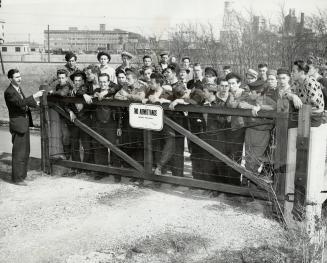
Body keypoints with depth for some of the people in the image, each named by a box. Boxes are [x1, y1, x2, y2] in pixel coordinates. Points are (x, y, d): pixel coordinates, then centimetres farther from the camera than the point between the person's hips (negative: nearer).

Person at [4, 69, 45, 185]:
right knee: (18, 153, -3)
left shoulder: (18, 88, 12)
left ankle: (22, 175, 28)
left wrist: (34, 103, 11)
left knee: (25, 152, 16)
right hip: (17, 124, -9)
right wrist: (34, 96, -32)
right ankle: (17, 178, 7)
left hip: (25, 123, 9)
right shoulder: (9, 92, -17)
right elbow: (20, 103, -30)